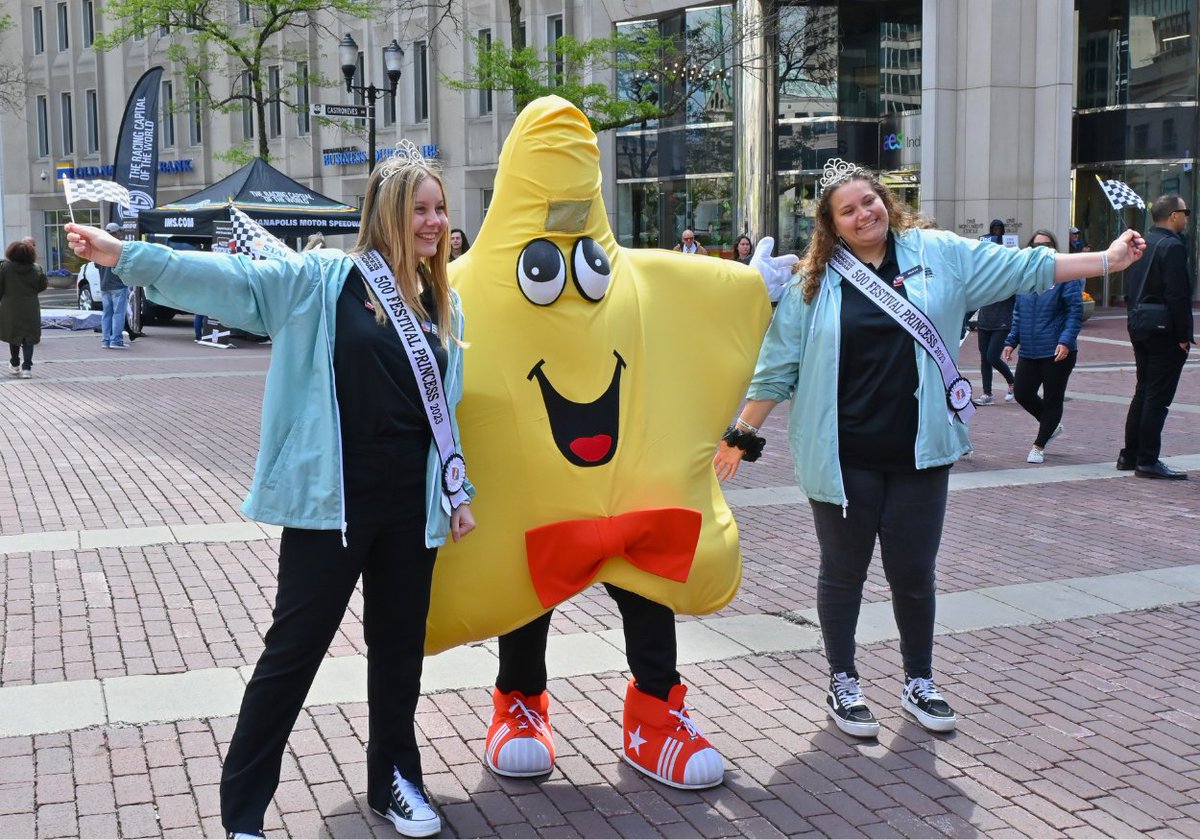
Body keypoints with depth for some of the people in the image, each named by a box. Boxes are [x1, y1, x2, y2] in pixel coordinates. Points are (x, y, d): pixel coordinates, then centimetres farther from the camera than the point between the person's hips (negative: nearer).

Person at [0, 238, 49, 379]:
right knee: (28, 338, 4)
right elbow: (42, 287, 3)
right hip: (30, 309, 0)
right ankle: (27, 367, -5)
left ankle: (14, 365, 30)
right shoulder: (37, 269, -7)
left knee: (13, 337, 17)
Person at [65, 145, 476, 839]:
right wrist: (126, 256, -23)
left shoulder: (444, 305, 10)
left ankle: (395, 780, 33)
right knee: (294, 649, 2)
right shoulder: (322, 281, -4)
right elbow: (230, 278, -14)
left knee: (400, 646, 14)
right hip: (330, 502, -4)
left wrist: (459, 491, 15)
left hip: (411, 507, 4)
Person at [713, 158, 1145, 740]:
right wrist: (741, 436, 1)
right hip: (844, 458, -1)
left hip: (919, 453, 2)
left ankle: (919, 682, 30)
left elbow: (1021, 267, 7)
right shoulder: (812, 284, -1)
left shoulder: (938, 254, 4)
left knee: (914, 573, 11)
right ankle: (842, 684, 26)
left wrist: (1107, 259, 4)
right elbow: (776, 368, 2)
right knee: (843, 573, 10)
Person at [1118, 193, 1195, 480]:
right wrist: (1184, 336, -16)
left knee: (1143, 393, 16)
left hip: (1140, 331, 9)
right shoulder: (1173, 247, -16)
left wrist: (1136, 321, 17)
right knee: (1158, 397, -4)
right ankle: (1148, 461, -1)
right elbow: (1177, 295, -21)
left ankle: (1129, 455, 21)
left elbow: (1129, 292, 14)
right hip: (1165, 333, -9)